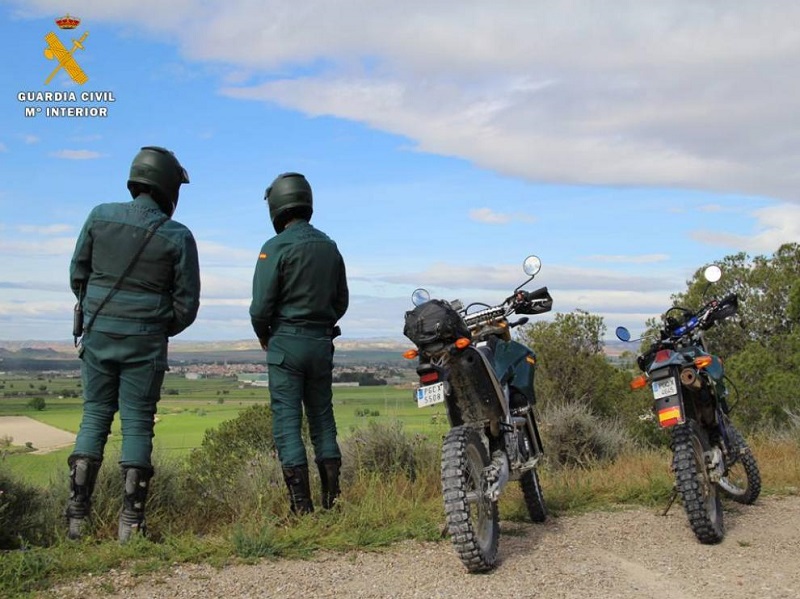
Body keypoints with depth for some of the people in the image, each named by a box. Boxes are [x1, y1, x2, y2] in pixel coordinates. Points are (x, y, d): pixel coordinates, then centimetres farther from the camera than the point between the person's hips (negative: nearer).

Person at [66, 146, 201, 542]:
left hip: (98, 334, 3)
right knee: (137, 424, 4)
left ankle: (77, 517, 10)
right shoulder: (178, 237, -8)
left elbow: (77, 276, 6)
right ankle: (130, 523, 5)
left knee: (94, 417, 12)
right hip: (146, 340, -3)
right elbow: (187, 304, -5)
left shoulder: (100, 217, -1)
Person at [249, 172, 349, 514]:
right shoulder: (329, 247, 8)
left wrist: (263, 335, 5)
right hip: (322, 342, 6)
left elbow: (261, 305, -12)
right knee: (322, 416, 13)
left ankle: (301, 505, -2)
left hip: (286, 343, -5)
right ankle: (331, 497, 14)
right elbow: (341, 301, 13)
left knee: (287, 420, -1)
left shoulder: (276, 248, -11)